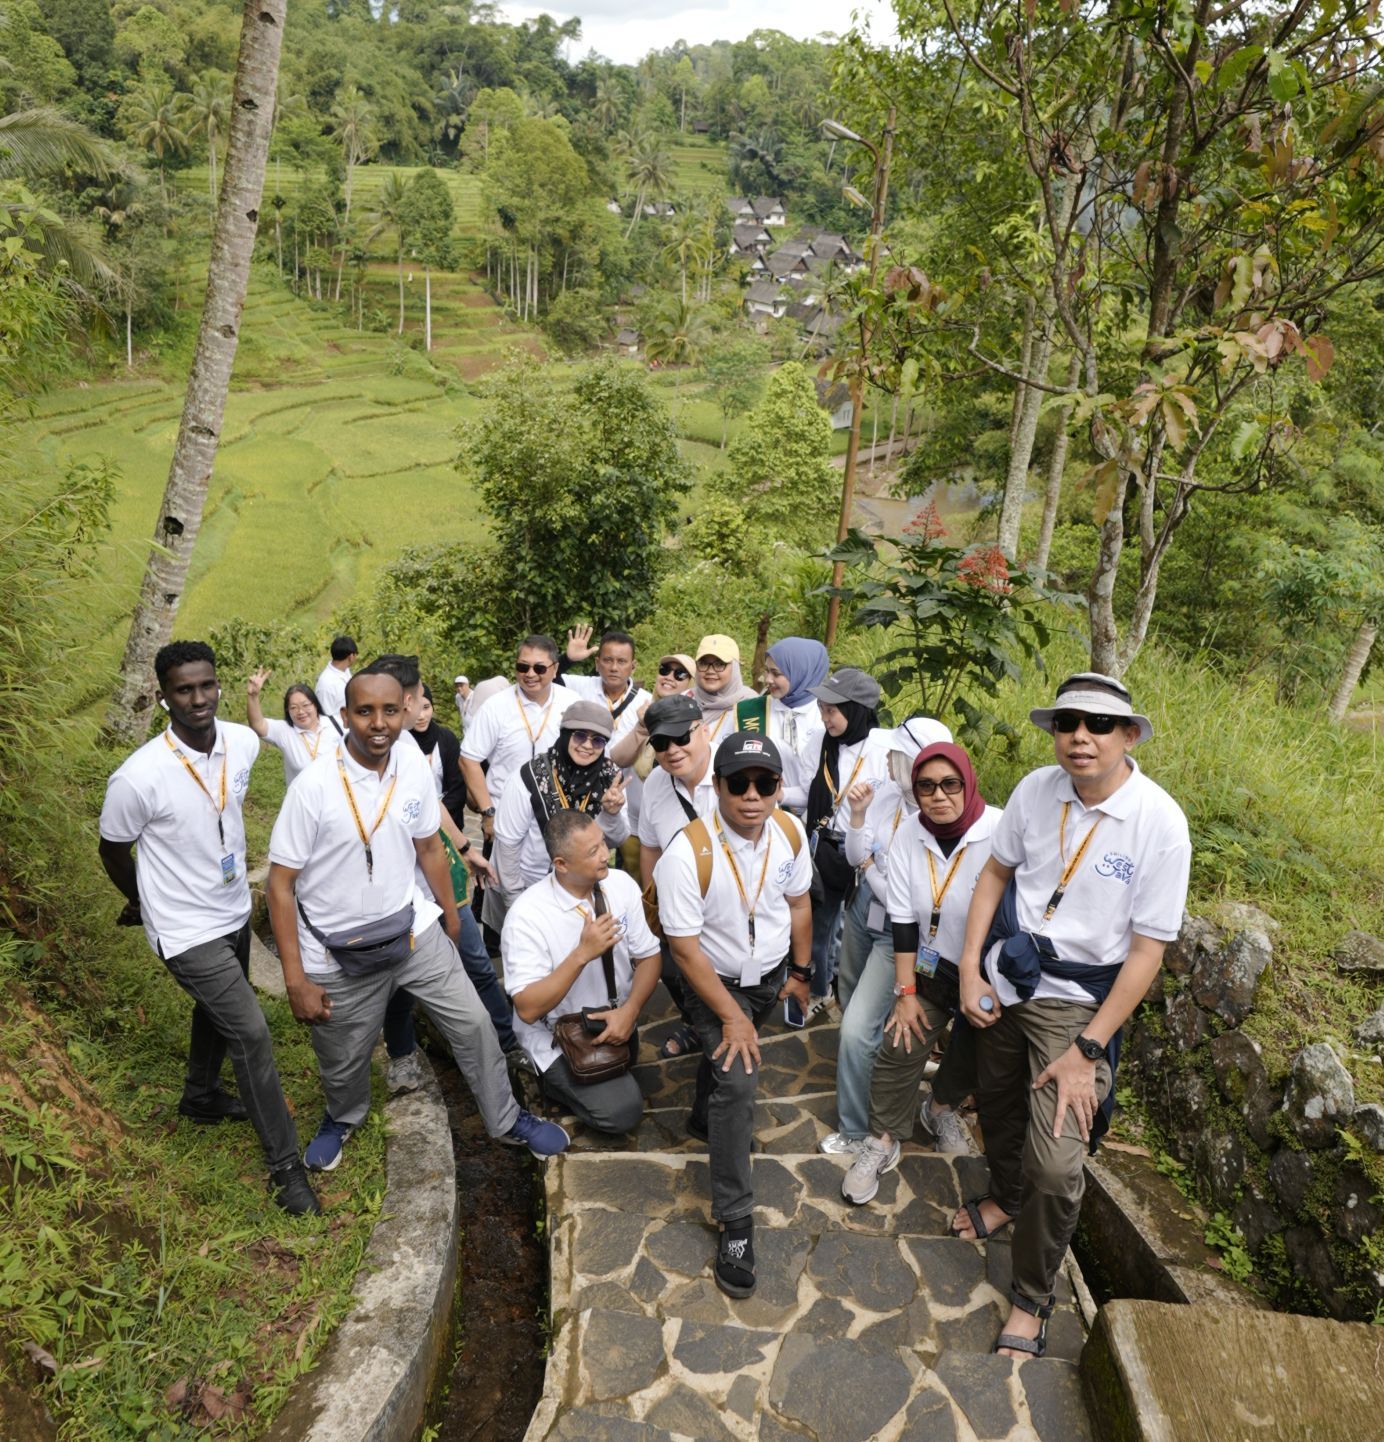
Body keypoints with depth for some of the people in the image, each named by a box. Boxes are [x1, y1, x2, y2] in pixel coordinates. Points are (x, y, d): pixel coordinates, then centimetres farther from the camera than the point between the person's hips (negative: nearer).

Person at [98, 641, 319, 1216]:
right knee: (250, 1033, -6)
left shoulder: (243, 743, -11)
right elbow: (113, 849, -8)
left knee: (217, 1012, 27)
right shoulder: (140, 776, -28)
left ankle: (201, 1096, 55)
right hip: (186, 930, -6)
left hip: (234, 910, 6)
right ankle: (285, 1165, 9)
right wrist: (142, 900, 9)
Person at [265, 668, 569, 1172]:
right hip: (340, 953, -2)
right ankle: (341, 1118, 54)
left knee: (473, 1023, 7)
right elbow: (280, 884, -15)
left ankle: (507, 1121, 32)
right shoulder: (313, 787, -23)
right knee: (343, 1060, 18)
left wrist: (451, 916, 16)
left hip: (414, 928, 3)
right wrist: (296, 981, -15)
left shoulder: (414, 766, -10)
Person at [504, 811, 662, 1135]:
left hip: (615, 1022, 6)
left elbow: (648, 958, -3)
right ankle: (556, 1078, 9)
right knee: (621, 1111, -15)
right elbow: (528, 1009, -26)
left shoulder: (621, 885, -11)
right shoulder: (527, 916, -25)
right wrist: (582, 954, -35)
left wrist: (630, 1010, -21)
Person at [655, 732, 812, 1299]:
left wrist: (800, 971, 9)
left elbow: (798, 901, 1)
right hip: (716, 981, -5)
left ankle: (705, 1120, 57)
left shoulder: (790, 832, -16)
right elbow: (685, 947, -26)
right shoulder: (687, 853, -32)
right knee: (737, 1080, -16)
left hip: (772, 974, 5)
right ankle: (735, 1222, -2)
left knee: (726, 1059, 26)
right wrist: (731, 1016, -21)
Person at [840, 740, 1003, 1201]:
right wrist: (905, 993, -6)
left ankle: (942, 1108, 47)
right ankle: (883, 1141, 15)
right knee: (900, 1049, -5)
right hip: (931, 967, 2)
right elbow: (904, 921, -7)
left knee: (972, 1055, 17)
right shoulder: (910, 837, -12)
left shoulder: (1001, 831, -26)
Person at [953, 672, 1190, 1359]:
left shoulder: (1159, 822, -21)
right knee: (999, 1108, 24)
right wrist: (970, 969, -3)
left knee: (1054, 1163, -11)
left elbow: (1147, 949, -16)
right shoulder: (1036, 789, -11)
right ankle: (1005, 1198, 57)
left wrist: (1088, 1051, -16)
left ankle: (1030, 1299, 18)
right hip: (1002, 979, 4)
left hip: (1076, 1000, -4)